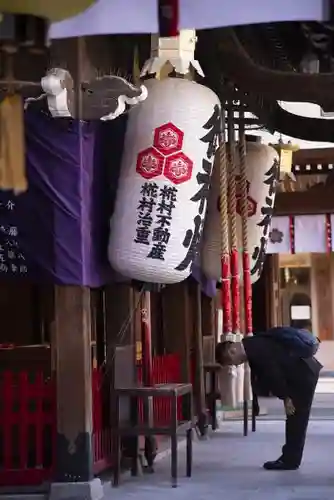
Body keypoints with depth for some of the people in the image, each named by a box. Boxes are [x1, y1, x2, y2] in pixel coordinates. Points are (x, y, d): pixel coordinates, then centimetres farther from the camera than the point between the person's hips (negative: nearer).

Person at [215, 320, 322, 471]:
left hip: (303, 375, -10)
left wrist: (286, 398, -16)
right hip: (298, 375, 10)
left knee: (296, 419, -5)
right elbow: (265, 376, 14)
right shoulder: (252, 347, 8)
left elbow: (273, 374, -24)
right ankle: (290, 458, 19)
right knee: (294, 418, 13)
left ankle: (290, 460, 0)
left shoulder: (257, 350, -24)